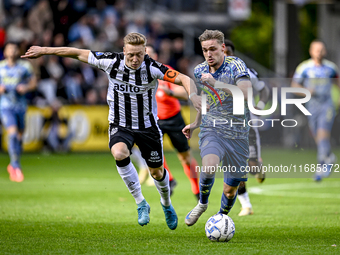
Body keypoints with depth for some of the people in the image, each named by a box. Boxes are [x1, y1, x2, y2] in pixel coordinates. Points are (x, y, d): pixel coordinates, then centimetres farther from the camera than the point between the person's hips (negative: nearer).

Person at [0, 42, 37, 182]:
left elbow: (33, 82, 8)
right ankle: (16, 166, -17)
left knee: (19, 136, 8)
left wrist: (26, 88, -12)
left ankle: (13, 165, 28)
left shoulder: (25, 66, 4)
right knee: (12, 132, -20)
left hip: (20, 106, 2)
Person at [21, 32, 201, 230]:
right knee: (119, 153, -31)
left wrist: (194, 96, -47)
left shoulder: (152, 68, -20)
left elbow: (183, 78, -26)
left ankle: (166, 204, 44)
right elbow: (79, 53, -6)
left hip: (147, 126, 0)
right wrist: (44, 50, -1)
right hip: (120, 126, 0)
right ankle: (141, 203, -15)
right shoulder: (111, 62, -15)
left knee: (157, 171, 9)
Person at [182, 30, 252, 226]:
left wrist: (216, 83, -30)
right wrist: (196, 124, 19)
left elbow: (246, 93, -28)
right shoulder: (200, 71, 4)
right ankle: (202, 203, -1)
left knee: (231, 188, 5)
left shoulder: (236, 65, -12)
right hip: (211, 130, 2)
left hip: (237, 134, -2)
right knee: (209, 167, -30)